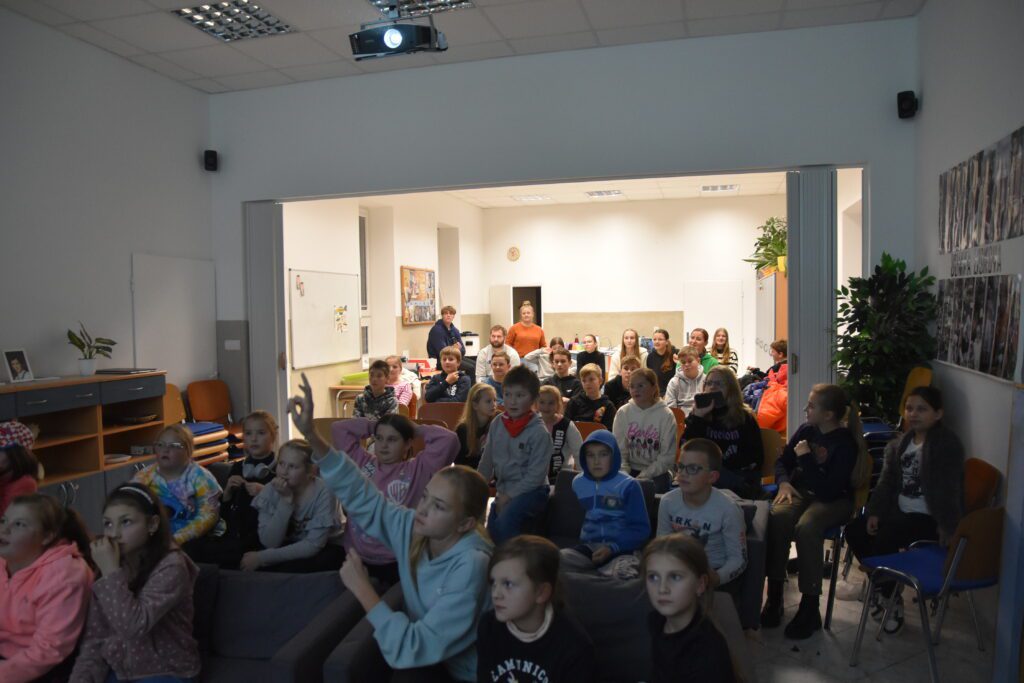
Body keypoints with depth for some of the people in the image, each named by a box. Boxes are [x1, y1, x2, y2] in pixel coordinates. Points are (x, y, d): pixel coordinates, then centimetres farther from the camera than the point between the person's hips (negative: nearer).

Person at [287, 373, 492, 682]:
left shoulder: (469, 565, -30)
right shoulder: (412, 529, -10)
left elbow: (412, 650, -32)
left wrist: (362, 588, -26)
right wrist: (311, 435, -17)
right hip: (425, 657, 6)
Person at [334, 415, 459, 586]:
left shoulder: (417, 469, -8)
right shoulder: (362, 461, 6)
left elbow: (448, 440, -19)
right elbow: (339, 428, 11)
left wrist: (416, 429, -5)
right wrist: (373, 426, 8)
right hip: (356, 557, 4)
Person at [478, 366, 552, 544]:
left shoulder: (539, 432, -16)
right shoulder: (497, 423, 1)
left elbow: (536, 474, -17)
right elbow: (487, 461, 9)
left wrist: (510, 496, -17)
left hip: (530, 491, -6)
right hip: (504, 490, 6)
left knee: (505, 521, -30)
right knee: (491, 530, 11)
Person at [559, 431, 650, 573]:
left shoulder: (628, 485, -2)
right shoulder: (578, 483, 12)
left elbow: (640, 528, -4)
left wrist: (613, 548, -17)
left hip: (620, 548, -4)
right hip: (588, 546, 4)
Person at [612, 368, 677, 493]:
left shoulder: (666, 415, -7)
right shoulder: (623, 412, 0)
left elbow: (667, 456, -8)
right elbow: (619, 450, 0)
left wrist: (643, 476, -15)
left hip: (656, 473, -2)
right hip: (630, 470, 2)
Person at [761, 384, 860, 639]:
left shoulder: (845, 444, -14)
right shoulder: (806, 430, 3)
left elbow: (829, 491, -22)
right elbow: (782, 460, 15)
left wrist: (805, 458, -19)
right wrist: (784, 482, -4)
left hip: (834, 501, -5)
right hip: (800, 492, 5)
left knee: (806, 527, -36)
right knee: (777, 516, -29)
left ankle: (809, 608, -22)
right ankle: (774, 595, -21)